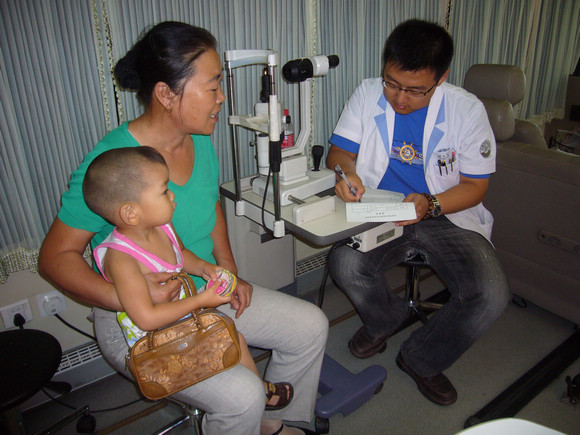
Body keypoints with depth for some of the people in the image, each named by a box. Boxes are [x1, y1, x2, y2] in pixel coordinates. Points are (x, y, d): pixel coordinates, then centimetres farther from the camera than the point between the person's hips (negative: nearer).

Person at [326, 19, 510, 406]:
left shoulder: (467, 110, -8)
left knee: (491, 295, -23)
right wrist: (347, 172, -22)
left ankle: (421, 360, 8)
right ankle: (386, 318, 10)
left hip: (448, 216, 0)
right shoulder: (368, 94, -3)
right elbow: (339, 151, 3)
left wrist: (430, 206, -25)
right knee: (345, 264, -29)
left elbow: (475, 185, -4)